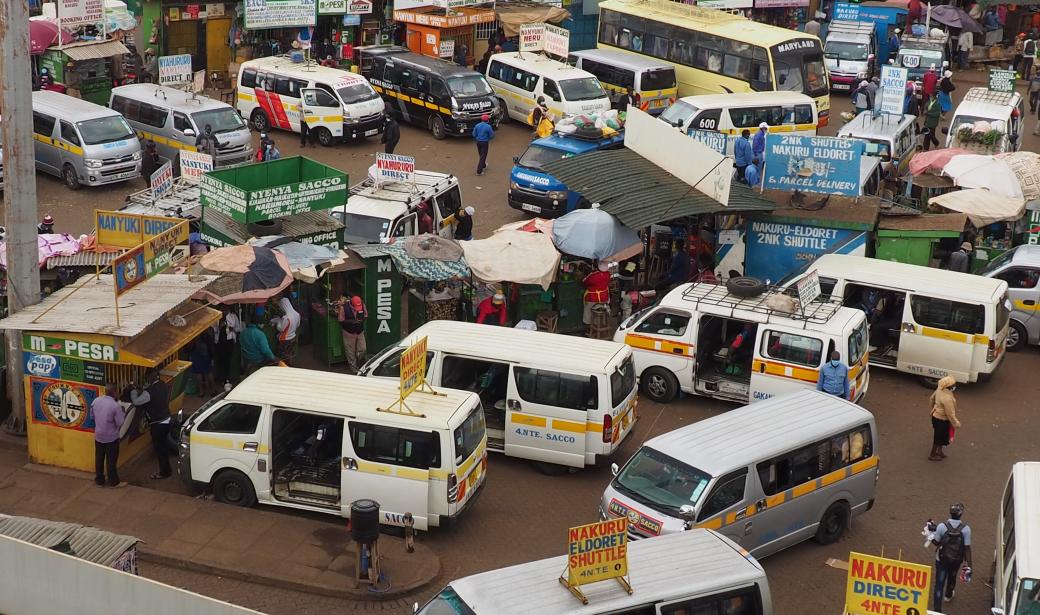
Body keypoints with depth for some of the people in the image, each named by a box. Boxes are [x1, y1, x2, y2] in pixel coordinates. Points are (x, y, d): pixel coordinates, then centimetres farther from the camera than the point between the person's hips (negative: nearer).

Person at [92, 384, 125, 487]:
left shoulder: (96, 401, -7)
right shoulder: (115, 405, -23)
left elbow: (92, 414, 8)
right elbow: (120, 423, -17)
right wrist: (122, 413, -1)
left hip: (98, 435, 5)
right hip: (111, 437, -5)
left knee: (99, 459, 16)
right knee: (111, 460, 7)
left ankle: (99, 480, 26)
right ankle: (114, 482, 18)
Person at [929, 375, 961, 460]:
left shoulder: (939, 389, -10)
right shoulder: (947, 398, -36)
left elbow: (932, 398, 9)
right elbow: (950, 413, -27)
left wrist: (934, 407, 27)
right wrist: (956, 423, -13)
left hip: (936, 415, 9)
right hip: (941, 420, -9)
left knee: (942, 435, 28)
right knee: (938, 437, 12)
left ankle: (939, 451, 47)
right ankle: (932, 455, 31)